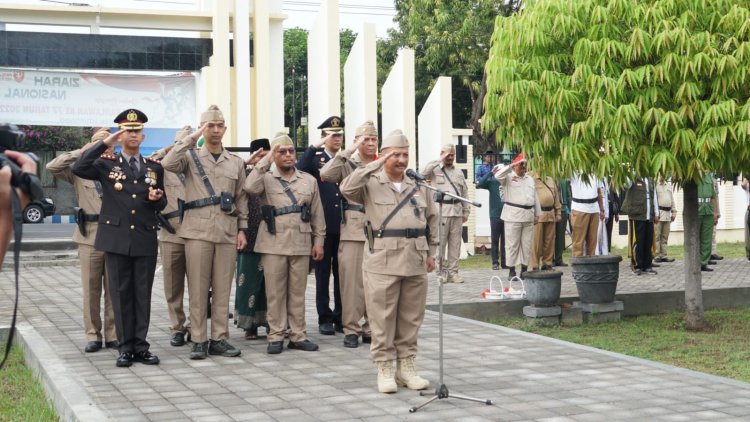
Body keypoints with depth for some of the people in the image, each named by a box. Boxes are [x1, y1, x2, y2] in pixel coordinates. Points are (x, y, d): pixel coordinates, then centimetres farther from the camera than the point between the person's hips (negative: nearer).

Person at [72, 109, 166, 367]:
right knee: (121, 293, 2)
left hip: (145, 239, 2)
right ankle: (126, 346, 9)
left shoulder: (154, 167, 12)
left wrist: (157, 198, -7)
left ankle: (140, 345, 11)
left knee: (143, 294, 4)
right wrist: (105, 143, -16)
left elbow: (161, 205, 17)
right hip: (116, 239, -2)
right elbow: (79, 169, -16)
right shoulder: (106, 164, 3)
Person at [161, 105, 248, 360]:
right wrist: (192, 137, -13)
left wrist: (242, 229, 7)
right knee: (198, 288, 0)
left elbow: (241, 199, 15)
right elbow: (168, 164, -16)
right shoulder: (191, 157, 5)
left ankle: (219, 339, 12)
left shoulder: (236, 162, 13)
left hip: (227, 233, 3)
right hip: (198, 231, -2)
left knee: (223, 289, 5)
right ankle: (198, 341, 6)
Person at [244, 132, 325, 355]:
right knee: (275, 292, 1)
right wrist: (265, 161, -14)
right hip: (273, 243, -2)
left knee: (298, 292, 6)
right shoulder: (266, 178, 5)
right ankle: (275, 336, 8)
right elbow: (250, 187, -18)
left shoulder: (309, 180, 12)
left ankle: (298, 335, 13)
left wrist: (318, 241, 8)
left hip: (301, 244, 2)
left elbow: (317, 214, 12)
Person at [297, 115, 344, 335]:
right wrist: (314, 147, -22)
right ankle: (324, 318, 10)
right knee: (323, 273, 4)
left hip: (344, 226, 2)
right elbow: (298, 171, -19)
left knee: (342, 272, 7)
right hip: (323, 226, -2)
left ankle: (341, 317, 15)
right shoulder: (314, 159, 2)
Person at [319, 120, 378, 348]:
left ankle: (371, 327, 13)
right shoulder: (347, 164, 5)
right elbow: (325, 174, -14)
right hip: (353, 229, -2)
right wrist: (349, 151, -14)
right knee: (351, 279, -3)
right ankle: (351, 328, 4)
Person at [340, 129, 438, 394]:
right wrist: (375, 165, -15)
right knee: (383, 318, -1)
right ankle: (385, 369, 8)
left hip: (415, 262, 4)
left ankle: (407, 366, 18)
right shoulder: (371, 184, 1)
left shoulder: (419, 187, 14)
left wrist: (431, 251, 15)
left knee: (411, 318, 9)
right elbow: (347, 189, -18)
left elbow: (432, 219, 20)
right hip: (382, 261, -4)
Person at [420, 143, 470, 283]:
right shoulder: (435, 170, 6)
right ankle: (441, 271, -1)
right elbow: (424, 172, -17)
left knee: (455, 243, 4)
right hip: (441, 210, -4)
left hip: (457, 210, 4)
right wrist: (440, 160, -10)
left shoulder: (459, 172, 20)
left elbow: (464, 193, 20)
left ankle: (453, 272, 8)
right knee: (440, 242, -6)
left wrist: (466, 211, 13)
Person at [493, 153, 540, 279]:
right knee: (512, 244, -3)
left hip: (528, 214, 5)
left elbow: (535, 197, 20)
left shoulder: (530, 179, 18)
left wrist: (537, 214, 16)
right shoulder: (508, 177, 1)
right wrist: (512, 166, -22)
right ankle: (511, 270, 1)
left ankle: (524, 269, 13)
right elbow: (498, 175, -22)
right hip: (513, 215, -5)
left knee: (527, 244, 6)